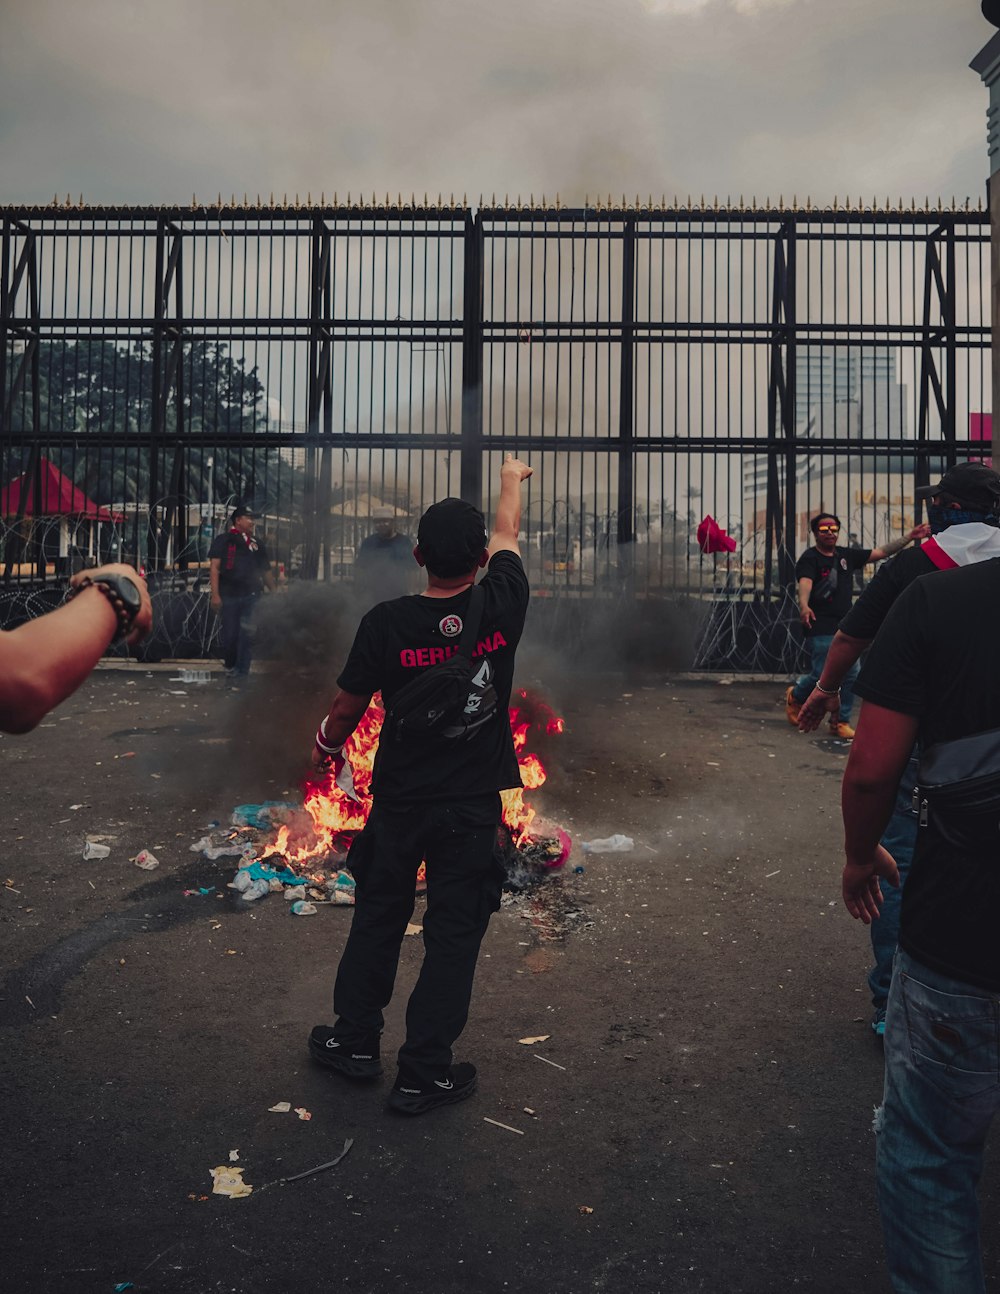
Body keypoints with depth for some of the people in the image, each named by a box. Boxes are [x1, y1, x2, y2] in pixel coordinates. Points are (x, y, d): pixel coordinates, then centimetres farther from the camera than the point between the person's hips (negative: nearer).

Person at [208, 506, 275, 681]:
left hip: (251, 596, 3)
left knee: (247, 636, -1)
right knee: (229, 635, 3)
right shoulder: (223, 540, 4)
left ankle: (241, 674, 6)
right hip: (229, 596, -3)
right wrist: (215, 594, -13)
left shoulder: (257, 545, 17)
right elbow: (214, 567, -4)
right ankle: (230, 667, 26)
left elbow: (266, 572, 17)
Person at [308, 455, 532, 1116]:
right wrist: (512, 479, 29)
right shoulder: (501, 607, -11)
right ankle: (424, 1073, 19)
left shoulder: (386, 622, -14)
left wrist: (326, 745, 20)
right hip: (473, 804, 0)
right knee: (454, 934, 10)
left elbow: (348, 706, -3)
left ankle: (356, 1040, 35)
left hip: (399, 798, 1)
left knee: (378, 918, 18)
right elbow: (508, 534, 9)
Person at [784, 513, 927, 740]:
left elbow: (881, 552, 14)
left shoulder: (847, 556, 13)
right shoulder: (809, 559, -7)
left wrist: (909, 537, 5)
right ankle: (795, 695, 23)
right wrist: (804, 606, -46)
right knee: (823, 676, -7)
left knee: (851, 676, 4)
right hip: (821, 630, -7)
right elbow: (805, 583, -26)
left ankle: (840, 722, 16)